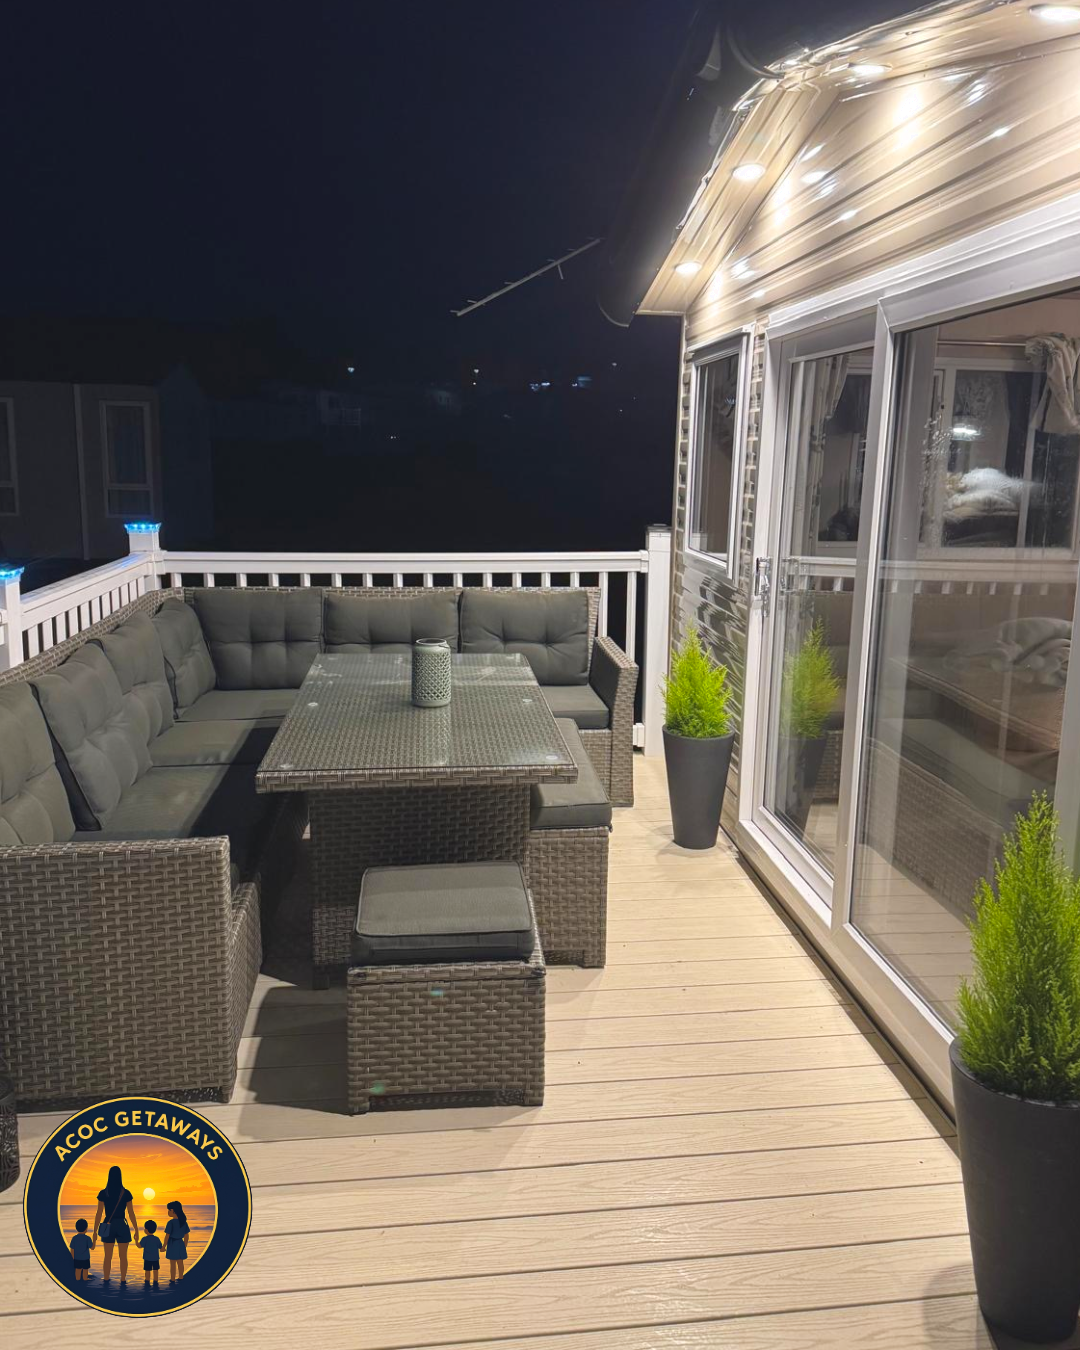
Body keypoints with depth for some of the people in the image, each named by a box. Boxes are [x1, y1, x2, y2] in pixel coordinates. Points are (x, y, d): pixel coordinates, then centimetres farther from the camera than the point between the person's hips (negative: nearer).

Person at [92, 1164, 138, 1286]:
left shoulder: (103, 1193, -5)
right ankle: (123, 1280, 7)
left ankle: (106, 1280, 14)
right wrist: (136, 1230, 4)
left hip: (108, 1227, 1)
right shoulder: (126, 1193, -5)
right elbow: (131, 1213, -3)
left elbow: (99, 1214, -6)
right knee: (123, 1256, 7)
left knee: (108, 1256, 12)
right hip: (122, 1226, -1)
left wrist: (95, 1231, 2)